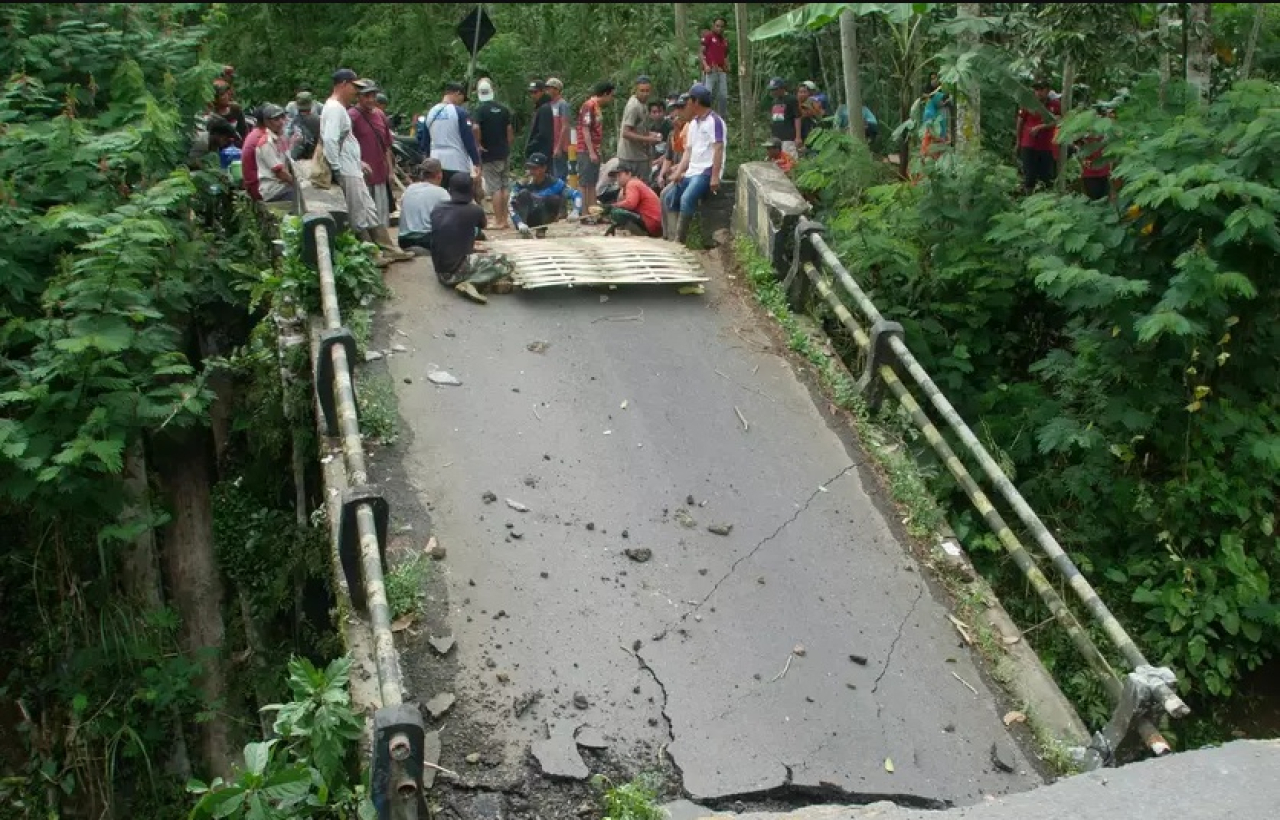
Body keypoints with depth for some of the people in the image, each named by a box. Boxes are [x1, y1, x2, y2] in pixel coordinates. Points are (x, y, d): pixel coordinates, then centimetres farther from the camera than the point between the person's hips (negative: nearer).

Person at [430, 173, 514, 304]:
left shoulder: (437, 209, 4)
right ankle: (468, 283, -10)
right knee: (505, 264, 3)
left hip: (440, 273, 6)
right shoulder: (474, 211, -9)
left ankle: (464, 280, 1)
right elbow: (482, 225, 15)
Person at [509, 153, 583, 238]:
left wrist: (575, 212, -35)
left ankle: (542, 229, -8)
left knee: (555, 199, -25)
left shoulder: (554, 183, -14)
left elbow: (576, 195, -17)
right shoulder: (523, 184, -15)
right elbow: (511, 206, -21)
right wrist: (520, 223, -37)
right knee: (524, 193, -25)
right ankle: (524, 232, -28)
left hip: (544, 217, 0)